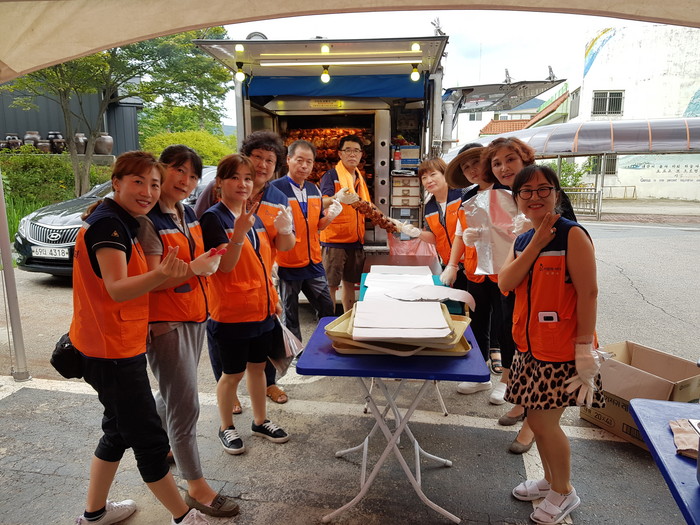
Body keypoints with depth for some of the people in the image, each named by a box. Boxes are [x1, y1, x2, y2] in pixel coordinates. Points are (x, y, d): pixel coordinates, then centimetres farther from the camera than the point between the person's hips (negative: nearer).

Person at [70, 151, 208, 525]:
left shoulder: (119, 223, 12)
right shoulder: (108, 224, -19)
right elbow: (117, 289, -31)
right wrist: (161, 275, -48)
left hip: (118, 345, 10)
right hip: (112, 350, -10)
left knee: (120, 430, 23)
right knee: (149, 439, 1)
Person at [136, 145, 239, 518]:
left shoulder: (186, 214, 9)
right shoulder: (147, 220, -16)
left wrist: (211, 260, 2)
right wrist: (193, 268, -30)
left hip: (195, 316, 8)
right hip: (165, 322, -8)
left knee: (173, 396, 22)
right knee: (185, 405, -1)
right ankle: (196, 486, 13)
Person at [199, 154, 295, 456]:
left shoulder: (255, 214, 7)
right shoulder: (214, 218, -13)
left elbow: (284, 247, 7)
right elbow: (225, 266, -21)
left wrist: (285, 228, -15)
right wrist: (240, 233, -36)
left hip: (262, 307, 6)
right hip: (231, 312, -6)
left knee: (257, 366, 19)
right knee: (233, 374, 8)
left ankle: (260, 422, 36)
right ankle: (226, 428, 30)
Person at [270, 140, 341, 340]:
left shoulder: (314, 190, 8)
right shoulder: (275, 188, -12)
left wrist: (330, 216, -4)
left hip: (314, 263, 6)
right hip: (287, 265, -5)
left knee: (328, 311, 13)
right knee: (290, 317, 10)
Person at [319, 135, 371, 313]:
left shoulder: (360, 179, 13)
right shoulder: (331, 176, -8)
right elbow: (323, 203, -24)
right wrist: (337, 198, -45)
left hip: (356, 239, 7)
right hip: (334, 239, -6)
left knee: (350, 282, 15)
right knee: (330, 284, -2)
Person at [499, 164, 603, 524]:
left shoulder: (572, 235, -13)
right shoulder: (522, 241, 8)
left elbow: (588, 293, -16)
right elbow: (505, 284, -6)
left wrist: (585, 350, -17)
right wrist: (536, 243, -13)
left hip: (561, 349, -7)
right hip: (529, 346, 7)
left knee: (544, 422, 2)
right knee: (538, 420, 17)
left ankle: (564, 492, 27)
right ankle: (550, 480, 40)